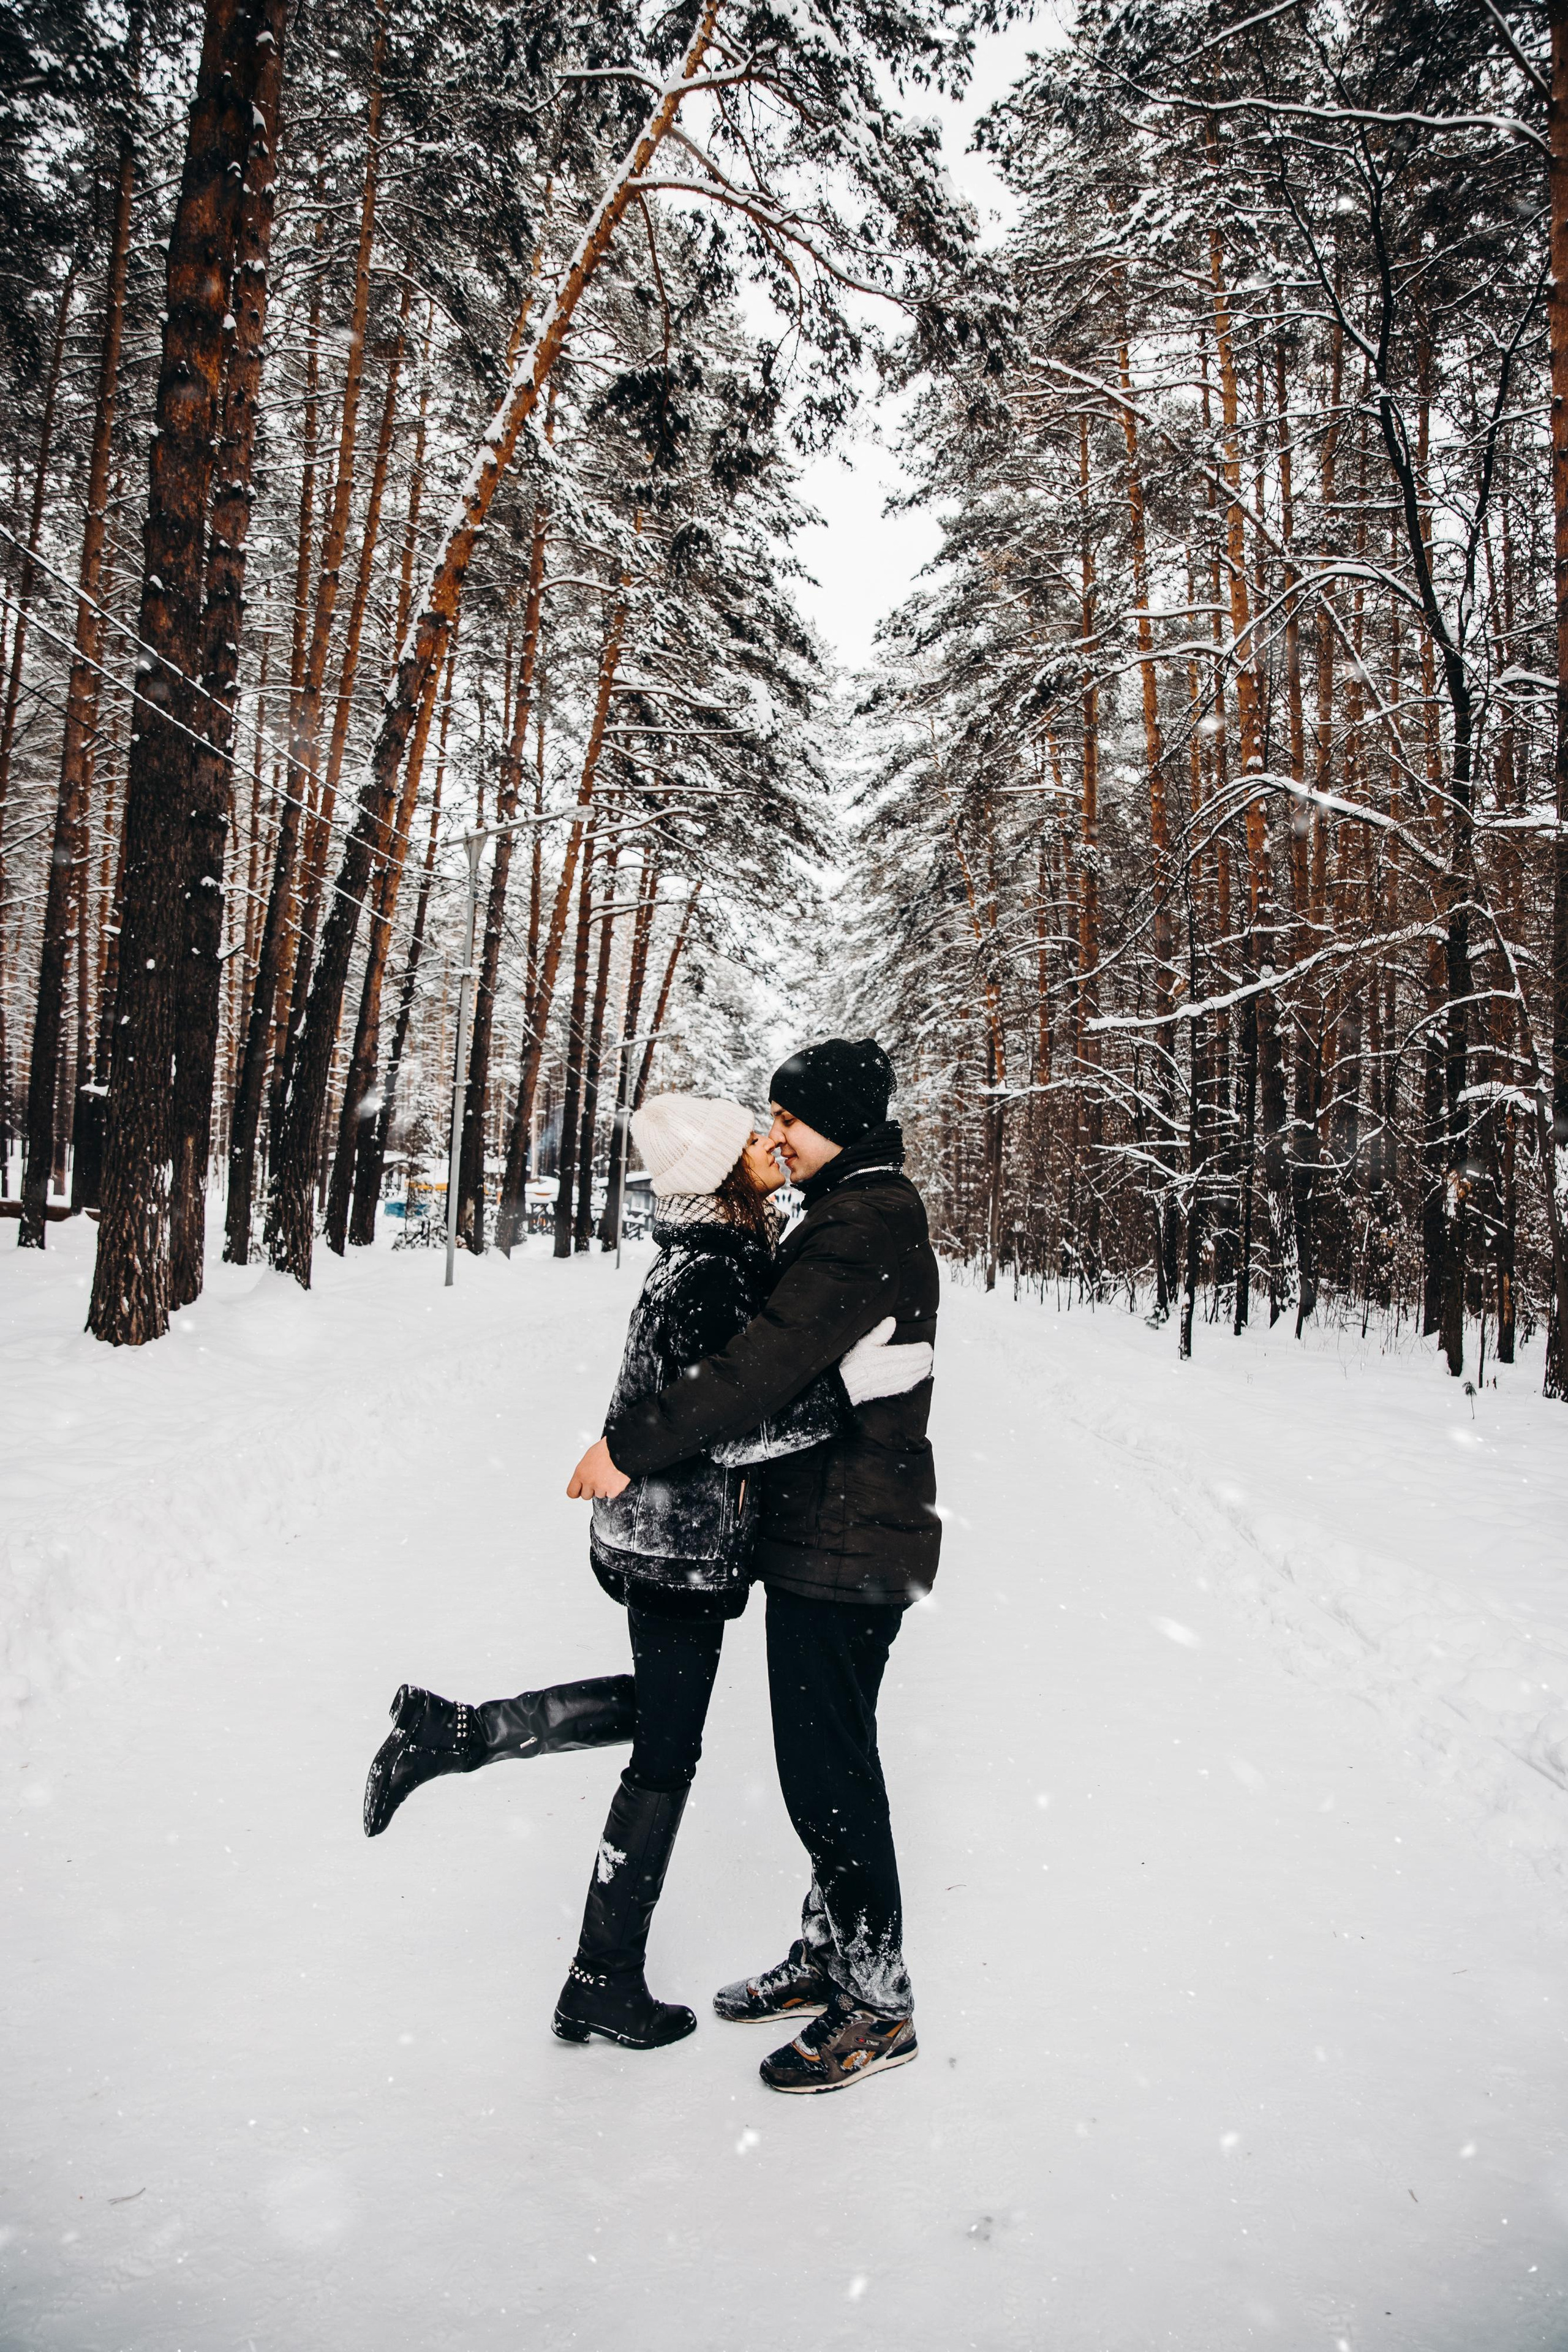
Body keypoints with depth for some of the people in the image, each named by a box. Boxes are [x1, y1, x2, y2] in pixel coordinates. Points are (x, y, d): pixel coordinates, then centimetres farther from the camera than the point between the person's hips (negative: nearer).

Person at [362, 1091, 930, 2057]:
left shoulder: (718, 1253, 6)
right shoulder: (712, 1274, -23)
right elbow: (728, 1430, -26)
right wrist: (851, 1385, -27)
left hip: (650, 1530, 9)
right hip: (685, 1542, -9)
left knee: (660, 1703, 27)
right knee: (666, 1758, 7)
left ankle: (452, 1729, 22)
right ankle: (605, 1985, 24)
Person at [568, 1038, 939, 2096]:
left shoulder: (864, 1225, -19)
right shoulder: (865, 1214, 15)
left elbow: (767, 1366, -27)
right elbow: (797, 1371, 20)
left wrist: (631, 1444, -22)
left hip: (847, 1546, -10)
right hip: (830, 1533, 10)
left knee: (831, 1771, 0)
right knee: (826, 1762, 19)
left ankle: (878, 2004, 15)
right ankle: (829, 1958, 34)